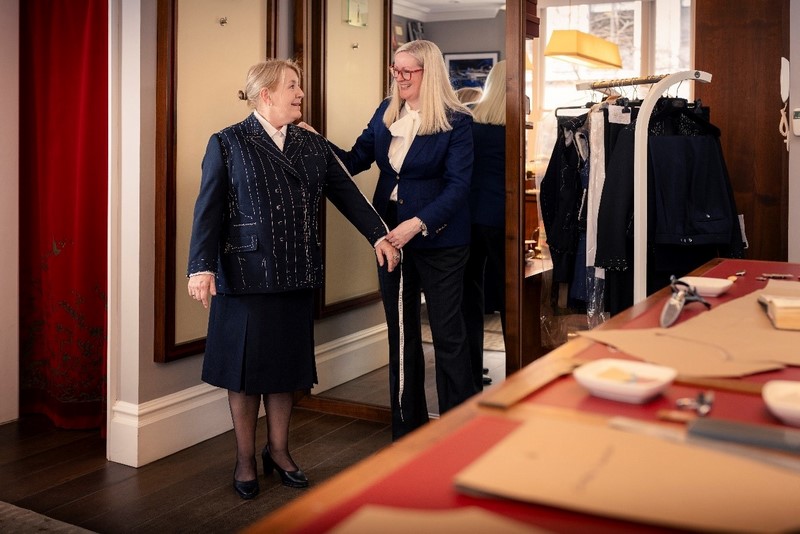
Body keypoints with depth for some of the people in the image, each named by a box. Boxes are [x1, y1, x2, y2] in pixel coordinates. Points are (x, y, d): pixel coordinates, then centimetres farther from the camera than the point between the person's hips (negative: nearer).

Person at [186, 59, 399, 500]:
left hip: (296, 276, 4)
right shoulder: (228, 144, -3)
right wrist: (202, 267, -17)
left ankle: (278, 451, 29)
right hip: (246, 277, -4)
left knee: (287, 364, 12)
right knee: (245, 368, 6)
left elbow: (347, 193, 10)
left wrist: (378, 235, 0)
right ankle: (245, 460, 22)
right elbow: (209, 210, -9)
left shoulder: (312, 145, 11)